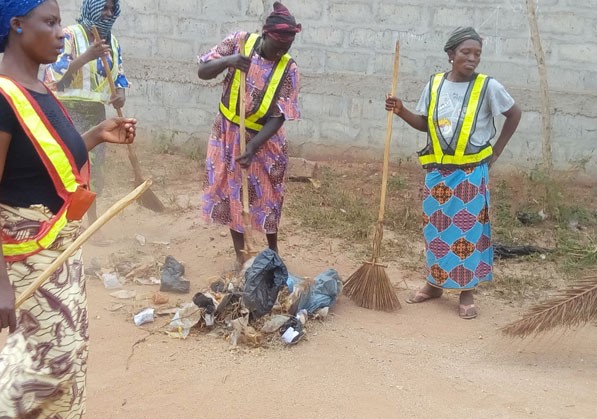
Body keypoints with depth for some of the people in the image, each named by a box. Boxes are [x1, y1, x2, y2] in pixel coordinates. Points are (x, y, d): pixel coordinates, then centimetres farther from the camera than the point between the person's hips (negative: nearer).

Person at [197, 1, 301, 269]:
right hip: (227, 134, 2)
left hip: (264, 139, -2)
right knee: (230, 193, 7)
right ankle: (240, 255, 22)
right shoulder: (239, 42, -11)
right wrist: (228, 60, -31)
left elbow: (278, 117, -17)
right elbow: (203, 72, -10)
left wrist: (252, 148, -28)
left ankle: (273, 252, 27)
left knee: (266, 195, 6)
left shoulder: (288, 69, -15)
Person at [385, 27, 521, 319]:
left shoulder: (488, 87, -8)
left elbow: (514, 114, 5)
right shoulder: (433, 85, 0)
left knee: (469, 231, 2)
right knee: (435, 229, 11)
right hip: (437, 171, 3)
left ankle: (467, 293, 14)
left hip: (471, 173, -3)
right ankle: (434, 284, 27)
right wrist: (401, 111, -7)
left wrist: (496, 151, 4)